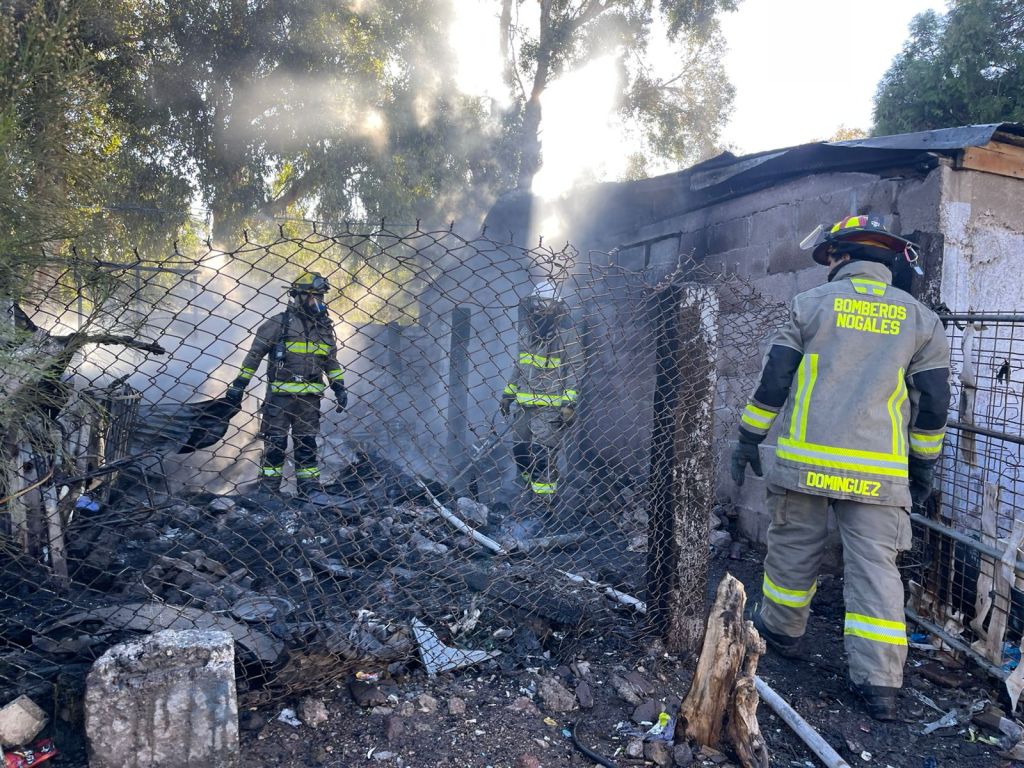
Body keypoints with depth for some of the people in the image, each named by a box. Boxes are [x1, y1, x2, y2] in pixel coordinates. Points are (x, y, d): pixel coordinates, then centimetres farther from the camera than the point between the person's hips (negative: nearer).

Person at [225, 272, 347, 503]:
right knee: (275, 442, 1)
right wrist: (238, 384, -5)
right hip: (280, 393, -4)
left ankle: (309, 487, 16)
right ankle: (268, 488, 10)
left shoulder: (324, 327, 10)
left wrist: (339, 388, 13)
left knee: (307, 443, 9)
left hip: (310, 395, 4)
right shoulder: (279, 323, -7)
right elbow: (254, 353, -4)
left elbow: (332, 361, 19)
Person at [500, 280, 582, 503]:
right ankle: (532, 486, 27)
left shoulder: (565, 332, -5)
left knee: (543, 455, -11)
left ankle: (544, 498, -4)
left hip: (551, 405, -7)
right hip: (525, 403, 7)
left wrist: (569, 403, -13)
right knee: (520, 451, 10)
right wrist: (508, 394, 20)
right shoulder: (526, 330, 14)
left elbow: (573, 369, -6)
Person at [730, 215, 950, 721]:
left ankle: (781, 631, 33)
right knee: (876, 567, 4)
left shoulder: (812, 302, 2)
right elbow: (934, 400, 8)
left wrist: (749, 438, 8)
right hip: (880, 470, 1)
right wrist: (923, 465, 18)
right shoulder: (919, 318, 8)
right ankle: (879, 682, 3)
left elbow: (774, 378, 0)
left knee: (793, 550, 15)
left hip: (805, 460, -1)